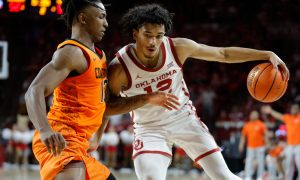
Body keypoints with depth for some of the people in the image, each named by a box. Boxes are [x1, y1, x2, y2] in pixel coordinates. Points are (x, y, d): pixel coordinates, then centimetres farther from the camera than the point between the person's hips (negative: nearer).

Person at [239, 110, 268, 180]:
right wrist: (241, 145, 7)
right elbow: (243, 136, 13)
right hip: (250, 147, 2)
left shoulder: (261, 125, 1)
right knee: (249, 162, -3)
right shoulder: (247, 125, 8)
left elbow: (265, 135, -1)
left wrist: (266, 143, -11)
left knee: (260, 162, 0)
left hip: (260, 146, -2)